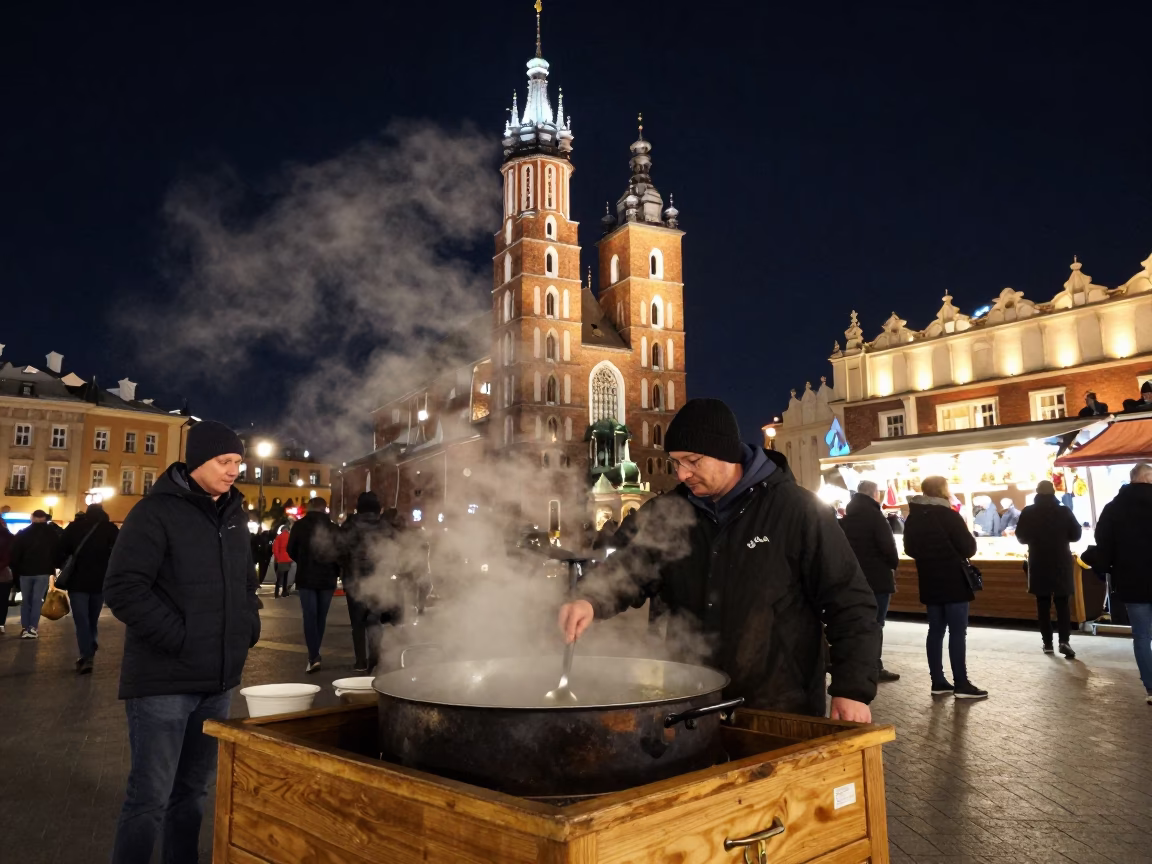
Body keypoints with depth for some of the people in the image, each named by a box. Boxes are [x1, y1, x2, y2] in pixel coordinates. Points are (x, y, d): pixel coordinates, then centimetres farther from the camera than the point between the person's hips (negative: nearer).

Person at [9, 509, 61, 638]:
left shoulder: (22, 534, 1)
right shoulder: (53, 533, 0)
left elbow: (15, 555, 1)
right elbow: (57, 552, 1)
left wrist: (15, 572, 8)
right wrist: (53, 568, 10)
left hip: (25, 571, 1)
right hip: (43, 572, -1)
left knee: (25, 600, 11)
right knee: (37, 600, 2)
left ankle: (25, 628, 8)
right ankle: (33, 628, -4)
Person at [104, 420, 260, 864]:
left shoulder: (234, 515, 11)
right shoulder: (156, 511, -10)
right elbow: (123, 589, -17)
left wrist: (249, 627, 8)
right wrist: (180, 638, -18)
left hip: (218, 679, 6)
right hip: (164, 680, -6)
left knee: (194, 789, 17)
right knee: (151, 797, 0)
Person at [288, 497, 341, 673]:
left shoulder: (299, 526, -3)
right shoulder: (333, 528, 0)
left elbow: (291, 551, 6)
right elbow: (340, 552, 2)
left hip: (306, 578, -2)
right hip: (327, 578, 2)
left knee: (310, 616, -2)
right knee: (321, 617, 13)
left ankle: (314, 657, -13)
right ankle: (314, 654, 20)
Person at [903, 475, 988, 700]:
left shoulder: (913, 518, 5)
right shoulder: (949, 515, -15)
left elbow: (910, 549, 14)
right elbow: (969, 548, -13)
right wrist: (956, 553, 7)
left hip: (929, 582, 6)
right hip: (953, 581, -6)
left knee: (935, 630, 10)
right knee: (957, 631, -2)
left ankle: (938, 682, 12)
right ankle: (961, 684, 1)